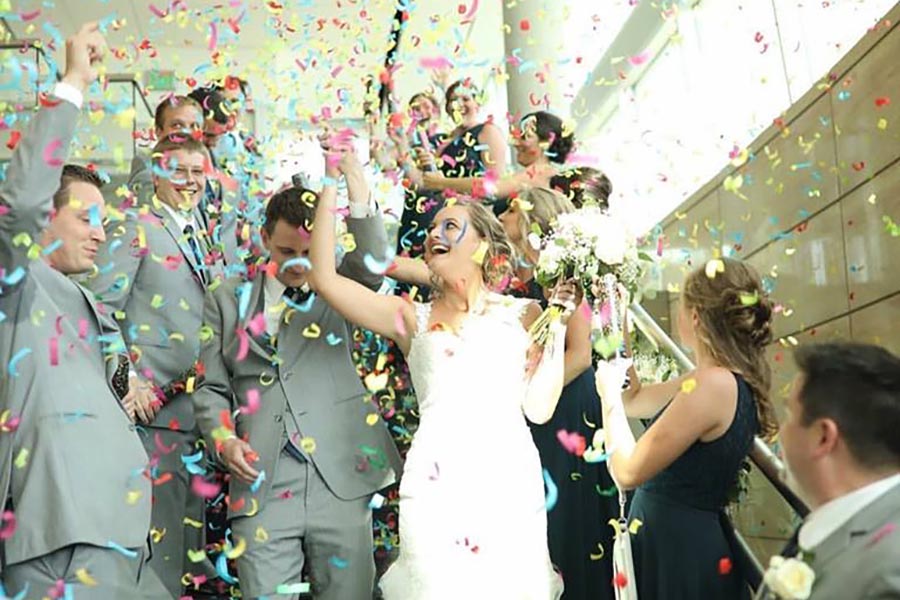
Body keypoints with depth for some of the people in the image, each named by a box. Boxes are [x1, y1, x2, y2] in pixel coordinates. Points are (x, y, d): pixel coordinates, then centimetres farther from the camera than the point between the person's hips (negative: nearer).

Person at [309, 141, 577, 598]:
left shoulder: (521, 314, 12)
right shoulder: (414, 319, 12)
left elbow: (539, 408, 4)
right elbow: (324, 278, 2)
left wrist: (558, 326, 2)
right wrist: (329, 186, 5)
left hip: (511, 481, 0)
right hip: (436, 483, 0)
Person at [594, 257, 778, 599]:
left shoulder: (713, 384, -24)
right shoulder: (723, 378, 5)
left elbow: (627, 473, -23)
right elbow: (634, 401, 17)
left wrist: (608, 394, -10)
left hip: (676, 545, -9)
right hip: (685, 537, 9)